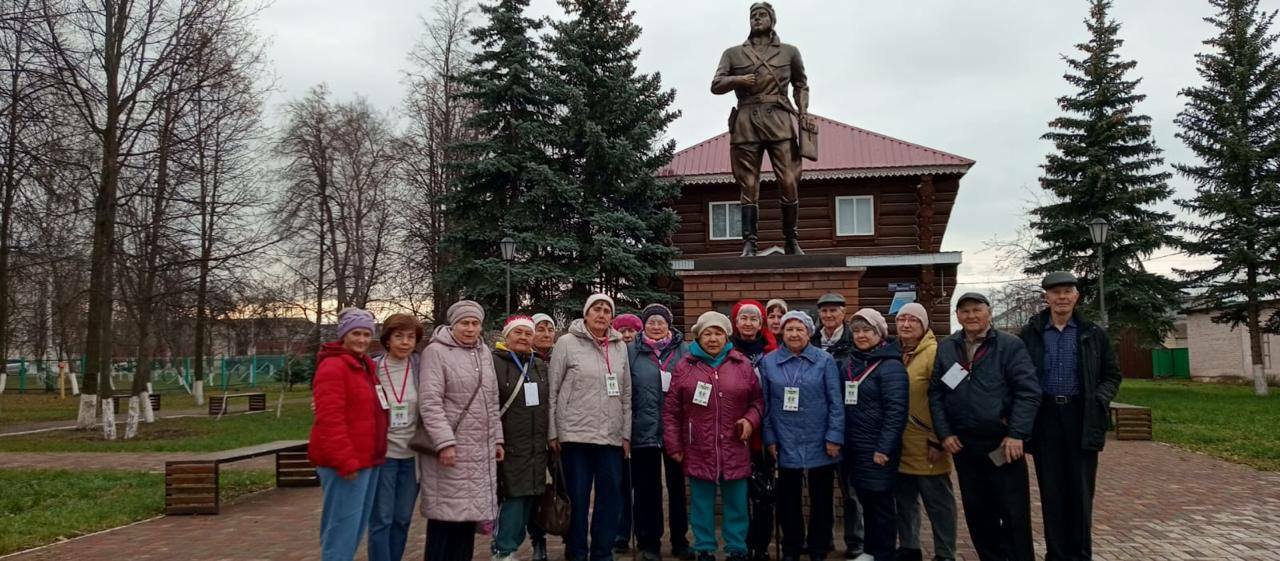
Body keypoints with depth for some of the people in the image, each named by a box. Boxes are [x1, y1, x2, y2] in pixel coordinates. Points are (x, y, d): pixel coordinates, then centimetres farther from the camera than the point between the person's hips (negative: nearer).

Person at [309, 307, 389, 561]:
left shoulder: (366, 366, 16)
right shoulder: (332, 367, -13)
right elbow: (330, 420, -20)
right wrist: (345, 461, -23)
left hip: (367, 459, 9)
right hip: (345, 463, -9)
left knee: (355, 526, 16)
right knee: (343, 527, -6)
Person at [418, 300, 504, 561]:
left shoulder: (484, 352, 13)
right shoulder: (436, 351, -8)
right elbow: (430, 403, -15)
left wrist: (497, 438, 15)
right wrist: (445, 442, -20)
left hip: (480, 449, 6)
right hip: (450, 447, -6)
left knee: (469, 512, 10)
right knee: (446, 514, -2)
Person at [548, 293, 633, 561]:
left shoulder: (620, 346, 10)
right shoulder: (567, 342, -3)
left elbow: (626, 394, 13)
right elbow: (552, 391, -3)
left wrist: (626, 433, 9)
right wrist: (552, 433, -6)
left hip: (612, 436, 4)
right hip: (576, 434, -4)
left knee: (611, 498, 7)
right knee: (577, 498, 3)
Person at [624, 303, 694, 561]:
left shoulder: (684, 351, 5)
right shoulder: (631, 351, 3)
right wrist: (626, 425, -4)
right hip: (644, 430, -1)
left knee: (677, 486, 12)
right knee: (647, 489, 7)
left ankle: (680, 540, 25)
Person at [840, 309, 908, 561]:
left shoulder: (891, 366, -12)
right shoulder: (851, 363, 10)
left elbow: (896, 410, -18)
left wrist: (884, 448, -20)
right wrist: (843, 439, 11)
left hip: (877, 448, -7)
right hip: (854, 445, 7)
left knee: (881, 502, 3)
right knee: (865, 500, 16)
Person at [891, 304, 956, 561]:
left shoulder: (934, 353, -13)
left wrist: (937, 441, -17)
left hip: (926, 446, -7)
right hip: (899, 445, 7)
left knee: (938, 503, 6)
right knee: (904, 500, 17)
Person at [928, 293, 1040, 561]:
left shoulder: (1011, 345, -3)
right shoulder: (945, 348, 7)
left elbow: (1028, 392, -9)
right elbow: (935, 393, 7)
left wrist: (1017, 434, -15)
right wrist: (944, 433, -1)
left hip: (1003, 442, -4)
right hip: (963, 444, 4)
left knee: (1014, 513, 1)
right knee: (977, 511, 13)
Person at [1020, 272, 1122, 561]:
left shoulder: (1094, 333, 6)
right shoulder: (1030, 333, 3)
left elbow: (1112, 376, 11)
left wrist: (1099, 400, -6)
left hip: (1082, 418, 0)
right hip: (1045, 418, 0)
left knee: (1081, 490, 4)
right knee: (1051, 490, 5)